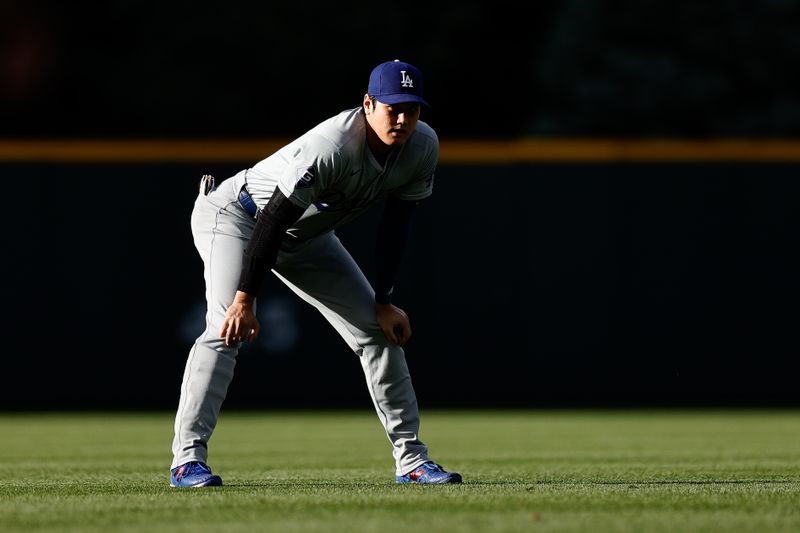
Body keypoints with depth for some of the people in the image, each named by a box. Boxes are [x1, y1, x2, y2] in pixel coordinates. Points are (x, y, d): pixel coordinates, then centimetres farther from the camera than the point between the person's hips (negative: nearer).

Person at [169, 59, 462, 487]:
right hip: (236, 215, -7)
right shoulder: (331, 147, -37)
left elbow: (395, 225, -4)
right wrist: (245, 299, -33)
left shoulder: (423, 147, -15)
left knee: (378, 329, 3)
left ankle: (410, 458, 9)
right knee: (227, 330, -27)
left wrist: (384, 303, -5)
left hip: (306, 236, 8)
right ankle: (188, 456, -28)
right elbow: (274, 218, -34)